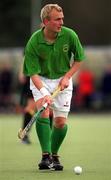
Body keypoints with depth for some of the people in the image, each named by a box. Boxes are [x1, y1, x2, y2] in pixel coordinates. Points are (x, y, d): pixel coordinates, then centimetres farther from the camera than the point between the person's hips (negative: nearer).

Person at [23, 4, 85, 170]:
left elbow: (79, 59, -1)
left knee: (61, 122, -3)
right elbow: (33, 73, -23)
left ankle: (54, 155, 18)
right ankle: (46, 156, -20)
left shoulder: (69, 35, -17)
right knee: (43, 112, -24)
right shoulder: (33, 43, -23)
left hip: (63, 80, 2)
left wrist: (67, 77, -13)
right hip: (41, 80, -2)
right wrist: (44, 92, -38)